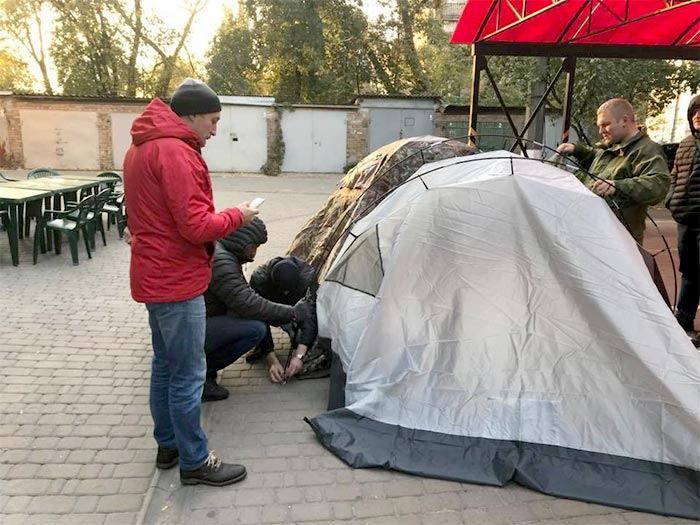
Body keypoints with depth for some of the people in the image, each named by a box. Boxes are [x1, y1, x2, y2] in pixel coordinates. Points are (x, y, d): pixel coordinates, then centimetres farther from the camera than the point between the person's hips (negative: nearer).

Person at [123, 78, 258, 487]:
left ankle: (168, 445, 34)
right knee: (188, 376, 1)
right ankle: (195, 462, 16)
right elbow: (196, 226, -24)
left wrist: (223, 217, 10)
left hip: (157, 276, 11)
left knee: (165, 366, 19)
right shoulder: (175, 152, -20)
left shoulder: (144, 147, 13)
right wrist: (236, 216, -7)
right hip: (177, 281, -11)